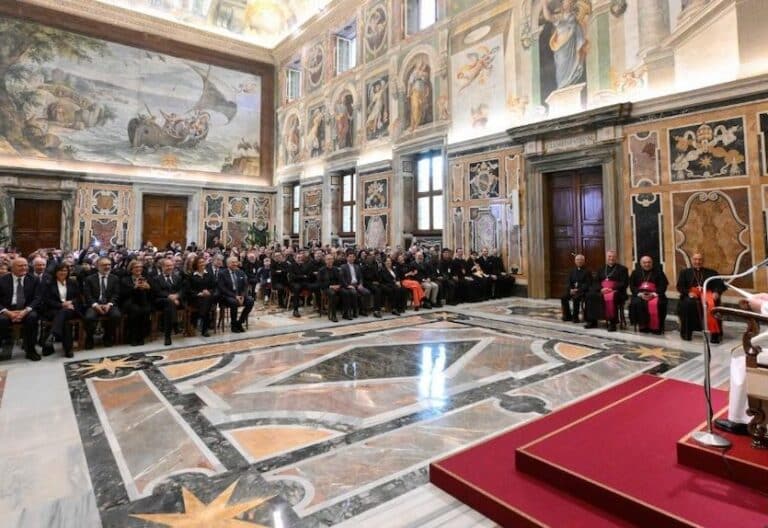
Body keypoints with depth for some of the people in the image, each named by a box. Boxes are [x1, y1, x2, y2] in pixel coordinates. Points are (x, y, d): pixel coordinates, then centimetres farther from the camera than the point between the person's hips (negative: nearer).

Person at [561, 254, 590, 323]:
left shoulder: (587, 272, 2)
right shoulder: (572, 271, 17)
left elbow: (587, 284, -7)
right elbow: (568, 283, 11)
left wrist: (578, 290, -20)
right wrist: (570, 289, -10)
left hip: (582, 291, -5)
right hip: (572, 290, 5)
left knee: (575, 298, -34)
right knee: (563, 297, -22)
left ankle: (575, 317, -21)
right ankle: (567, 315, -8)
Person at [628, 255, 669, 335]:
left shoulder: (658, 272, 13)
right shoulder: (635, 273, 16)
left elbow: (663, 286, 3)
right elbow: (632, 286, 8)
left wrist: (654, 294, -13)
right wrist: (640, 294, -10)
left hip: (654, 295, -1)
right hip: (640, 295, 1)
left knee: (655, 304, -33)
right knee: (636, 303, -32)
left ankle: (655, 327, -21)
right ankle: (642, 326, -21)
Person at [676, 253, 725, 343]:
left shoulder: (711, 272, 23)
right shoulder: (685, 272, 22)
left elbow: (720, 285, 9)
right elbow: (680, 286, 9)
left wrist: (716, 292, -13)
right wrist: (688, 292, -12)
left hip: (707, 292, 1)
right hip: (692, 294, 0)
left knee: (712, 304, -34)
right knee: (688, 303, -35)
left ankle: (715, 333, -30)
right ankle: (686, 332, -24)